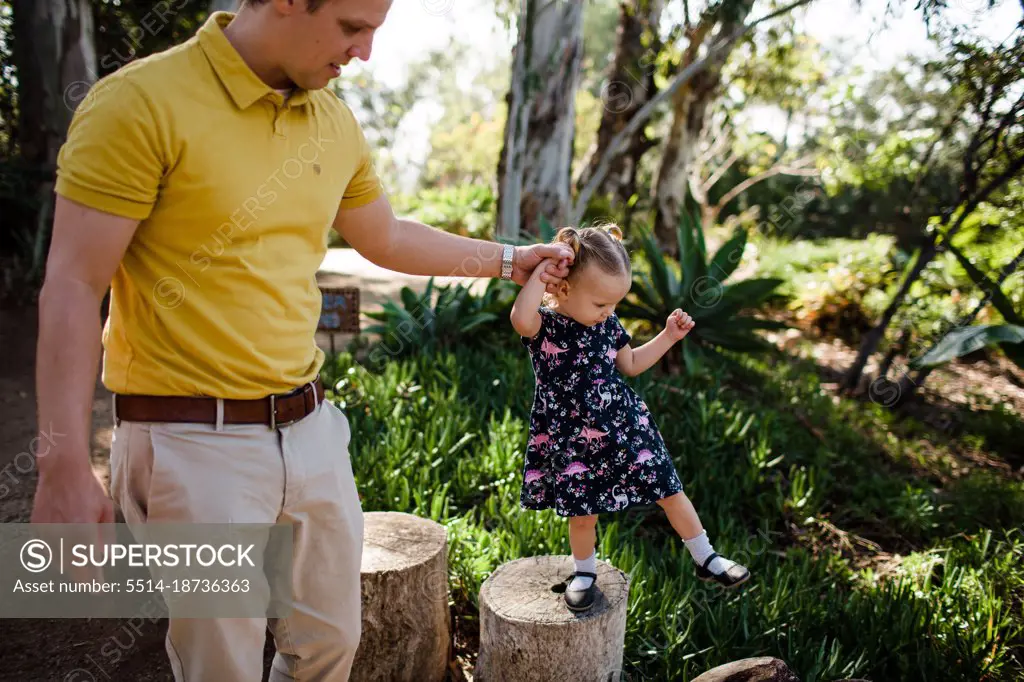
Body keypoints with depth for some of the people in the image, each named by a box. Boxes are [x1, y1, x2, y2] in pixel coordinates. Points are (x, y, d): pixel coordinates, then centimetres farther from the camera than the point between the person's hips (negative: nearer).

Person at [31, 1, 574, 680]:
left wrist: (510, 259, 25)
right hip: (196, 439, -6)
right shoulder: (140, 104, -12)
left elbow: (387, 238, 23)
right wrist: (65, 468, -16)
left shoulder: (335, 122, 8)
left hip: (311, 429, 6)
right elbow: (72, 287, -12)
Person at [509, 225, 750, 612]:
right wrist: (539, 273, -34)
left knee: (670, 493, 9)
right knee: (582, 514, 8)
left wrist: (668, 336, 9)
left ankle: (706, 559, 27)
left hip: (624, 428, 4)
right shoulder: (543, 326, -16)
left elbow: (630, 364, 17)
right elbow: (521, 318, -43)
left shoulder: (607, 324, 0)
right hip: (573, 441, -4)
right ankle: (585, 573, 37)